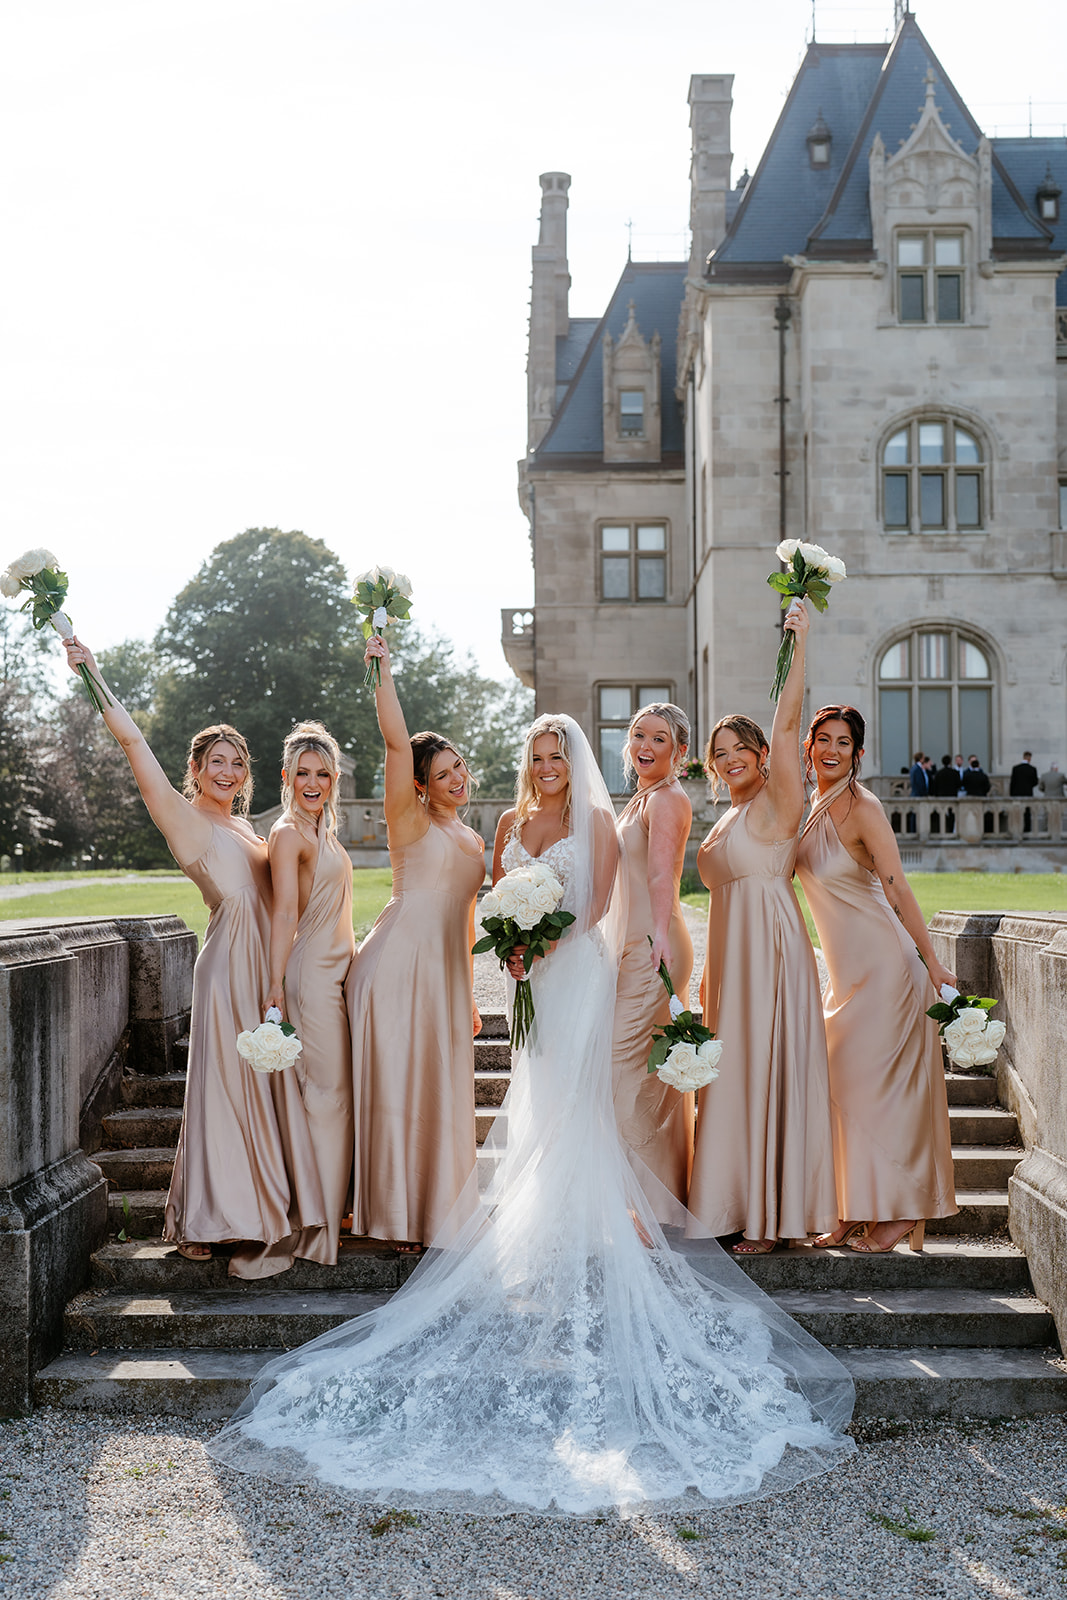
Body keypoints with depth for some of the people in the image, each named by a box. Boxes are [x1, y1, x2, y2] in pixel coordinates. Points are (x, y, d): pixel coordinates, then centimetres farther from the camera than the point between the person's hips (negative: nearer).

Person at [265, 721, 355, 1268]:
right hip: (312, 972, -9)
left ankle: (335, 1203, 21)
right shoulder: (288, 834, -11)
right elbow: (284, 912, -19)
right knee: (327, 1092, -5)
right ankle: (320, 1222, 2)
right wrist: (275, 986, -24)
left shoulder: (323, 828, 17)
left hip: (338, 969, 9)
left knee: (339, 1090, 11)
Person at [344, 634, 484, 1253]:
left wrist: (469, 993, 22)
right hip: (398, 962, -6)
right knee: (398, 1085, -4)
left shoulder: (473, 842, 19)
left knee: (445, 1091, 8)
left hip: (447, 972, 6)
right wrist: (384, 668, -16)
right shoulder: (411, 819, 1)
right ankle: (399, 1216, 3)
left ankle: (438, 1213, 18)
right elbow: (397, 740, -13)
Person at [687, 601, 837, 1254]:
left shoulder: (777, 802, -5)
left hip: (772, 948, -8)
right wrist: (710, 973, 18)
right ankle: (737, 1208, 17)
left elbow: (787, 724, -18)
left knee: (768, 1071, -6)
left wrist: (800, 643, -21)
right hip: (730, 955, 8)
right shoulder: (727, 821, 18)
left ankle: (773, 1220, 0)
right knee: (734, 1074, 10)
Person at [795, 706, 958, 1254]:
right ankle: (853, 1212, 17)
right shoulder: (813, 806, 7)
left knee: (879, 1083, -3)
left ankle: (900, 1212, 8)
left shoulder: (862, 807, -16)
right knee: (843, 1085, 9)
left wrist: (931, 963, -18)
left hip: (882, 962, -8)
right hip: (843, 967, 8)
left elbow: (897, 889, -19)